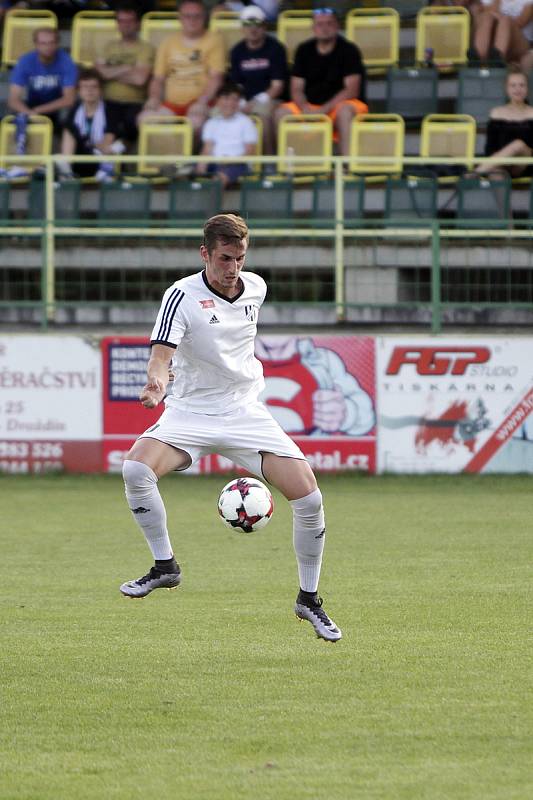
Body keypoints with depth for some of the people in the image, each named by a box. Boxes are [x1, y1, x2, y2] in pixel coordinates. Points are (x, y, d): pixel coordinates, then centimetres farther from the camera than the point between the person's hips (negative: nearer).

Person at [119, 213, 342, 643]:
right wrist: (157, 381, -46)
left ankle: (309, 599, 9)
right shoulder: (182, 296, -14)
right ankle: (165, 566, -11)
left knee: (308, 497, -11)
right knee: (136, 468, -31)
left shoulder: (256, 287, 2)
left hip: (245, 411, 3)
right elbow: (162, 352, -27)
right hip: (190, 413, -3)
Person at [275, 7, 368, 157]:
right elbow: (296, 90, 3)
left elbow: (352, 90, -14)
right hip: (310, 106, 4)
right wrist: (305, 109, -19)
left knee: (344, 110, -38)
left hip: (339, 105, -4)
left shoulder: (349, 50, -5)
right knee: (283, 112, -23)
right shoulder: (304, 50, 6)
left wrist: (325, 109, -24)